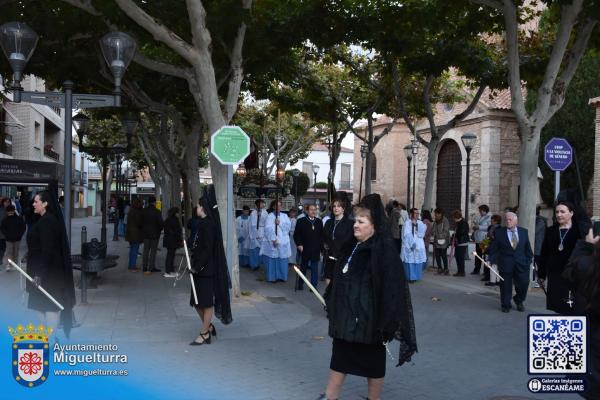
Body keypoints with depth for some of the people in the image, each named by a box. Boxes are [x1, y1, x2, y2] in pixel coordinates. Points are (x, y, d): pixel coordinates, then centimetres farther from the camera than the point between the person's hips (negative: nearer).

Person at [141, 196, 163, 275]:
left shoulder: (143, 211, 2)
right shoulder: (157, 212, -15)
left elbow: (141, 222, 5)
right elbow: (160, 223, -13)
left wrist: (143, 230, 14)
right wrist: (160, 230, 6)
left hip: (145, 233, 5)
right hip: (154, 234, -5)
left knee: (145, 250, 12)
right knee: (153, 251, 1)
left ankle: (144, 267, 14)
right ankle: (151, 267, 1)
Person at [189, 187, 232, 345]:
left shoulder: (207, 224, -17)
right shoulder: (204, 223, 12)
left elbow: (207, 249, -21)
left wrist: (197, 267, -19)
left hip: (206, 270, -9)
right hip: (201, 268, 9)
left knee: (206, 302, 1)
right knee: (196, 301, 14)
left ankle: (204, 334, 11)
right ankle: (209, 327, 27)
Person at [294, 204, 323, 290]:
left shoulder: (319, 222, 7)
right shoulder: (301, 221, -1)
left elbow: (322, 235, 9)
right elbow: (296, 234, -2)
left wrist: (321, 247, 4)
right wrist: (299, 244, -13)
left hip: (316, 250, 2)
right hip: (305, 250, -1)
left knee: (315, 269, 0)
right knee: (303, 268, 12)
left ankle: (314, 286, 6)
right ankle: (300, 284, 26)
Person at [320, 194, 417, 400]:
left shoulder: (384, 251, -17)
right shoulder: (352, 246, 6)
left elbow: (391, 289, -19)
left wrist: (385, 324, -21)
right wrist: (332, 304, 19)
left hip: (368, 319, -7)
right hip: (346, 316, 7)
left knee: (373, 362, 10)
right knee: (339, 358, 15)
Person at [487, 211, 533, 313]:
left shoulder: (524, 232, 6)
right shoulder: (499, 232, -2)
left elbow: (528, 248, 10)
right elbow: (493, 248, -1)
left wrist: (529, 260, 4)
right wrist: (492, 260, -13)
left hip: (521, 264, 2)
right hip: (505, 264, -2)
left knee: (523, 284, 1)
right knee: (505, 285, 4)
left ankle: (519, 301, 28)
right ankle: (505, 305, 23)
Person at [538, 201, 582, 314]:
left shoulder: (579, 231, -4)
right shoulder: (551, 231, 9)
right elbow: (544, 254, 10)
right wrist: (542, 273, 6)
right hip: (554, 275, 4)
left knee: (570, 308, -2)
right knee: (558, 307, 7)